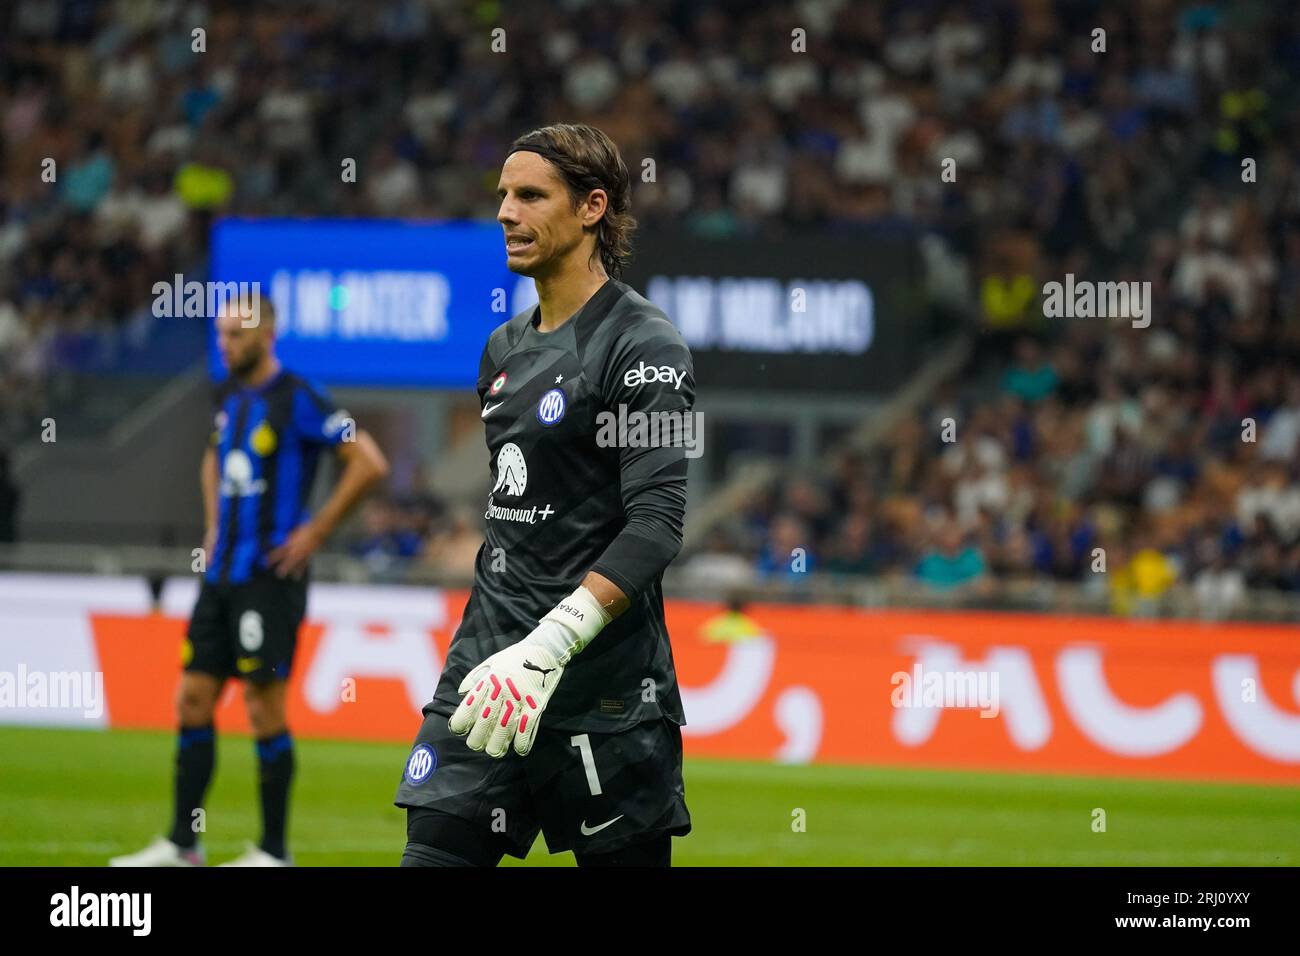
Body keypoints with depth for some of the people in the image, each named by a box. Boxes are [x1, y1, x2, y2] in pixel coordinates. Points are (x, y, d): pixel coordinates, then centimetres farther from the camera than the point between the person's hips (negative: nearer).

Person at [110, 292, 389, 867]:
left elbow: (369, 463, -16)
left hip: (269, 576, -8)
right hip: (222, 575, 8)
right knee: (193, 700, 6)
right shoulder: (230, 397, 13)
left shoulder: (296, 399, -11)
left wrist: (315, 531, -14)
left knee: (265, 707, -5)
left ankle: (273, 851, 2)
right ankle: (182, 844, 12)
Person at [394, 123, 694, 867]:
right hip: (490, 665, 7)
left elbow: (657, 523, -18)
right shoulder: (506, 347, 16)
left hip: (601, 686, -7)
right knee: (435, 851, -3)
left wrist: (548, 647, -27)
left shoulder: (644, 345, -9)